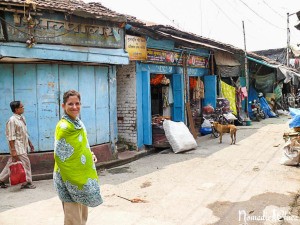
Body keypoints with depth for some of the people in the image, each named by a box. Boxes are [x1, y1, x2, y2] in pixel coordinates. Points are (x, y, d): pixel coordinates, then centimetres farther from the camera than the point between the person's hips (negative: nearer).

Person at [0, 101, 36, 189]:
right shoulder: (12, 120, -15)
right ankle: (26, 182, 5)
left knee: (11, 163, 14)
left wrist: (30, 143, 21)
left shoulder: (22, 118, 12)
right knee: (25, 162, -5)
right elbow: (11, 137, -17)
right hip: (17, 146, -8)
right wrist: (13, 150, -20)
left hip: (23, 145, 8)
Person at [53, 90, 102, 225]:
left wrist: (90, 155, 3)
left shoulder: (78, 123, 10)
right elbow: (60, 156, -19)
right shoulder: (64, 126, -18)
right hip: (70, 179, -9)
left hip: (82, 177, 9)